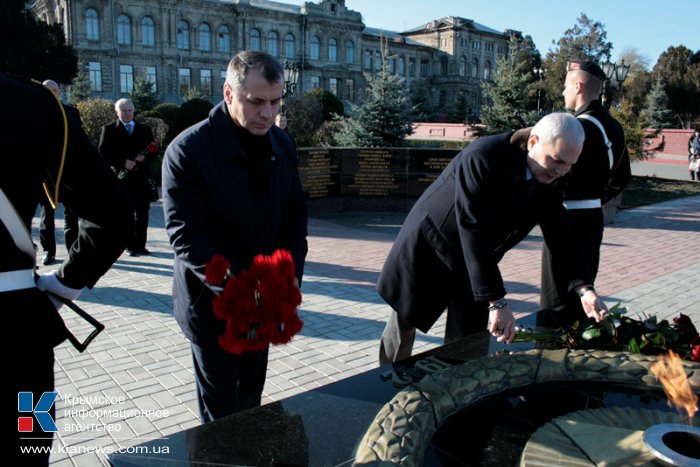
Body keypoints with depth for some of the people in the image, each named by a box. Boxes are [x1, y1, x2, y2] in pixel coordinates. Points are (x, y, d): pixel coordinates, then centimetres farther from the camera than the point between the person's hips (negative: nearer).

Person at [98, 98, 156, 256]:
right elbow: (103, 153, -2)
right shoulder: (109, 129, 8)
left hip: (141, 177, 2)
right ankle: (131, 245, 9)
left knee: (142, 213, 0)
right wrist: (122, 162, -14)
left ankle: (140, 245, 7)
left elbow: (153, 152, 13)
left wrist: (145, 158, -8)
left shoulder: (145, 129, 17)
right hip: (121, 178, -2)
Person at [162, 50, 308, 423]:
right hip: (211, 303, -5)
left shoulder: (282, 145, 1)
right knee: (220, 409, 9)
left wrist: (290, 277, -8)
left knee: (251, 399, 20)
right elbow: (186, 236, -21)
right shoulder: (187, 150, -17)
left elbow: (296, 214, 6)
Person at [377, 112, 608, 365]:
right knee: (402, 329, 9)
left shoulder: (547, 185, -6)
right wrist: (497, 302, -38)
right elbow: (472, 231, -35)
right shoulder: (482, 157, -30)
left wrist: (584, 287, -19)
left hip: (477, 262, 6)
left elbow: (560, 238, -2)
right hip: (428, 250, -6)